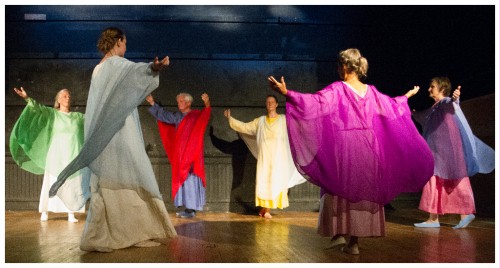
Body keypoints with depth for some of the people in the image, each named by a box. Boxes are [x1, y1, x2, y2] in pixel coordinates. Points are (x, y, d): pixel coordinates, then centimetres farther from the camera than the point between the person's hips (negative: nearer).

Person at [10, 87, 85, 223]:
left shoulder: (78, 117, 14)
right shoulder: (52, 114, 4)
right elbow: (40, 108, -12)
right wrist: (27, 98, -28)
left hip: (73, 156, 2)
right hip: (57, 156, -2)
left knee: (73, 184, -1)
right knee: (52, 183, -1)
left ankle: (71, 214, 2)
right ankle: (45, 212, 7)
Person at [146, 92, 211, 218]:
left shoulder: (197, 115, -6)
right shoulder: (177, 117, 13)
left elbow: (206, 114, -26)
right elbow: (164, 115, 25)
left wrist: (207, 104, -46)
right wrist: (153, 103, 24)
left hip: (191, 154, -7)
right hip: (180, 155, 7)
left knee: (190, 180, -8)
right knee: (182, 179, 7)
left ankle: (191, 209, -5)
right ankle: (188, 208, 13)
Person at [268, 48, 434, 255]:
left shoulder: (337, 89, -8)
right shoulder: (371, 91, 8)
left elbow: (313, 101, -20)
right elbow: (391, 105, 23)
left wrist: (286, 92, -21)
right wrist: (407, 95, 43)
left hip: (343, 146, -4)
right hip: (367, 147, 4)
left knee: (340, 188, 8)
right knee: (362, 190, 7)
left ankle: (339, 232, 1)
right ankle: (354, 241, 9)